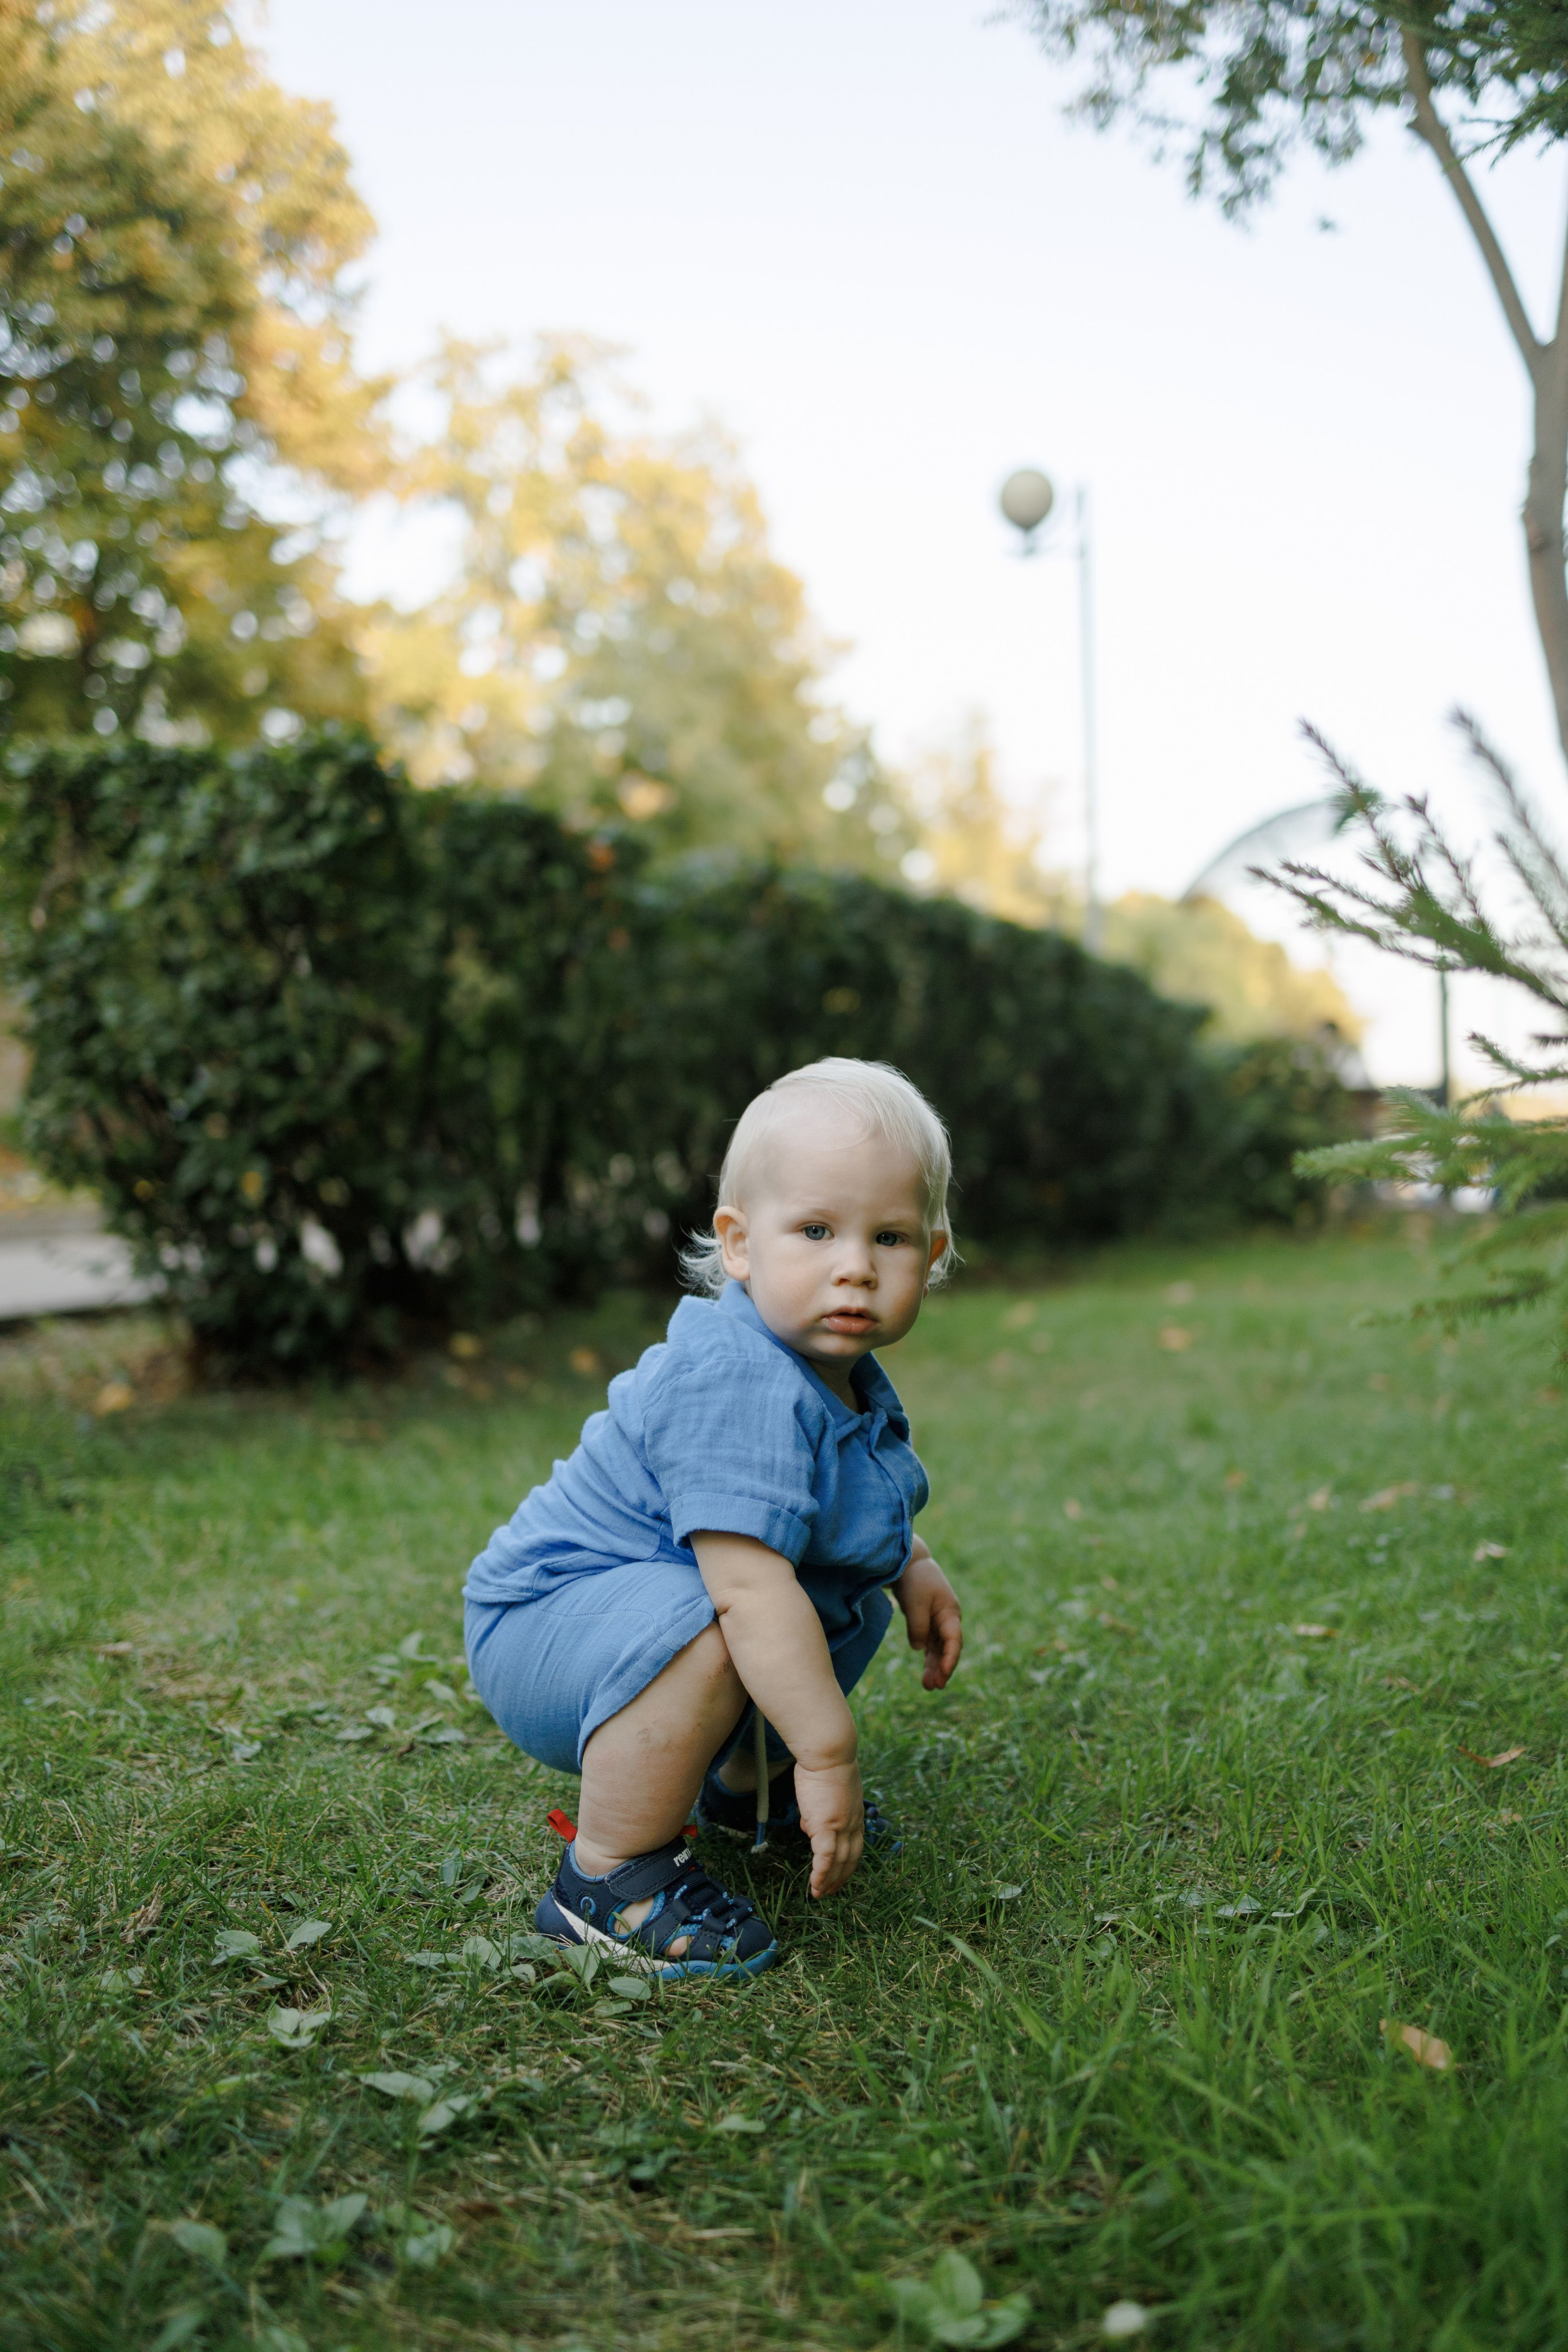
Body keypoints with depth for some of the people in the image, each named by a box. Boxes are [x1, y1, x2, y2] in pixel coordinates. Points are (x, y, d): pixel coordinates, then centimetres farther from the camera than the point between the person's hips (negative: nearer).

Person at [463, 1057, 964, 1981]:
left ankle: (744, 1785, 36)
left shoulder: (848, 1379, 2)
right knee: (698, 1629, -38)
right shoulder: (739, 1387, -32)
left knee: (849, 1610, 18)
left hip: (640, 1610, 10)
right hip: (539, 1629, -10)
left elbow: (847, 1505, 26)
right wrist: (826, 1750, -33)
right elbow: (747, 1585, -37)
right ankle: (609, 1876, -18)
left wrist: (913, 1568, 15)